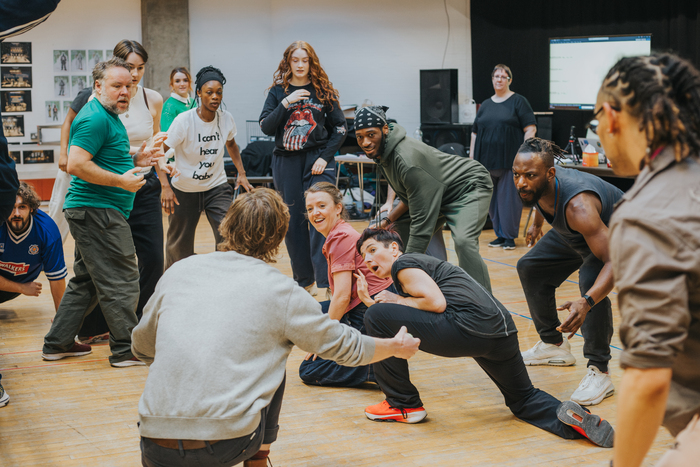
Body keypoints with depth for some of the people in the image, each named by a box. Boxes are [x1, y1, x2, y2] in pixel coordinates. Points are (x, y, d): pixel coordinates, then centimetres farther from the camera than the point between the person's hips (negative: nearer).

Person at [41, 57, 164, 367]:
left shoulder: (109, 117, 18)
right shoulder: (95, 118, -16)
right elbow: (76, 165, -24)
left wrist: (135, 160, 14)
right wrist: (121, 180, -20)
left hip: (95, 212, 11)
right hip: (98, 212, -11)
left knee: (86, 281, 16)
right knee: (121, 282, -6)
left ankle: (57, 343, 23)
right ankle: (126, 350, 1)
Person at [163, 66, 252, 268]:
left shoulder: (226, 118, -6)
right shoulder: (184, 121, -19)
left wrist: (241, 173, 6)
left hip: (218, 187, 2)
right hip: (185, 190, -2)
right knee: (179, 247, 11)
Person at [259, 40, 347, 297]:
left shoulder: (323, 90, 3)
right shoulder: (278, 91, 6)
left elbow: (340, 127, 5)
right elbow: (266, 127, -2)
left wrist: (325, 157, -6)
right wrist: (285, 104, -14)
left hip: (317, 159, -2)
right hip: (286, 161, 2)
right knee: (293, 222, 5)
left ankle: (326, 282, -14)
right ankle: (304, 281, 16)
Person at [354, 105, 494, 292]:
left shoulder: (408, 159, -34)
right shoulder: (382, 153, -4)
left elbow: (421, 219, -33)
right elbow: (411, 199, 9)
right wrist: (388, 220, -4)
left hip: (469, 187, -10)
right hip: (436, 192, 11)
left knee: (463, 241, -32)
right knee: (399, 231, 10)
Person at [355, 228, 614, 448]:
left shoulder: (403, 264, 6)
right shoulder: (421, 263, 33)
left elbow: (437, 303, -10)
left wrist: (398, 300, 4)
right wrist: (367, 298, 32)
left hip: (469, 327, -10)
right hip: (502, 332, 10)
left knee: (377, 316, -1)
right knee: (522, 400, 29)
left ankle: (403, 405, 7)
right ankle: (570, 418, -3)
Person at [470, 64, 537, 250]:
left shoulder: (518, 102, 1)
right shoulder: (486, 105, 17)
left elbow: (530, 129, -4)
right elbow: (475, 132, 19)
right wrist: (472, 156, 11)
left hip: (510, 161, -5)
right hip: (487, 161, 5)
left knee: (509, 198, -5)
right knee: (492, 199, 7)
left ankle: (510, 236, 3)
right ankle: (500, 234, 16)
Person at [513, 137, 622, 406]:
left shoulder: (577, 205, -45)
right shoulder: (537, 185, -23)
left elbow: (615, 260, -48)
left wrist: (586, 303, -61)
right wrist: (537, 225, 24)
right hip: (574, 233, 8)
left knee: (590, 281, -33)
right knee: (530, 268, 11)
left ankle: (599, 372, -23)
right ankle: (554, 345, 27)